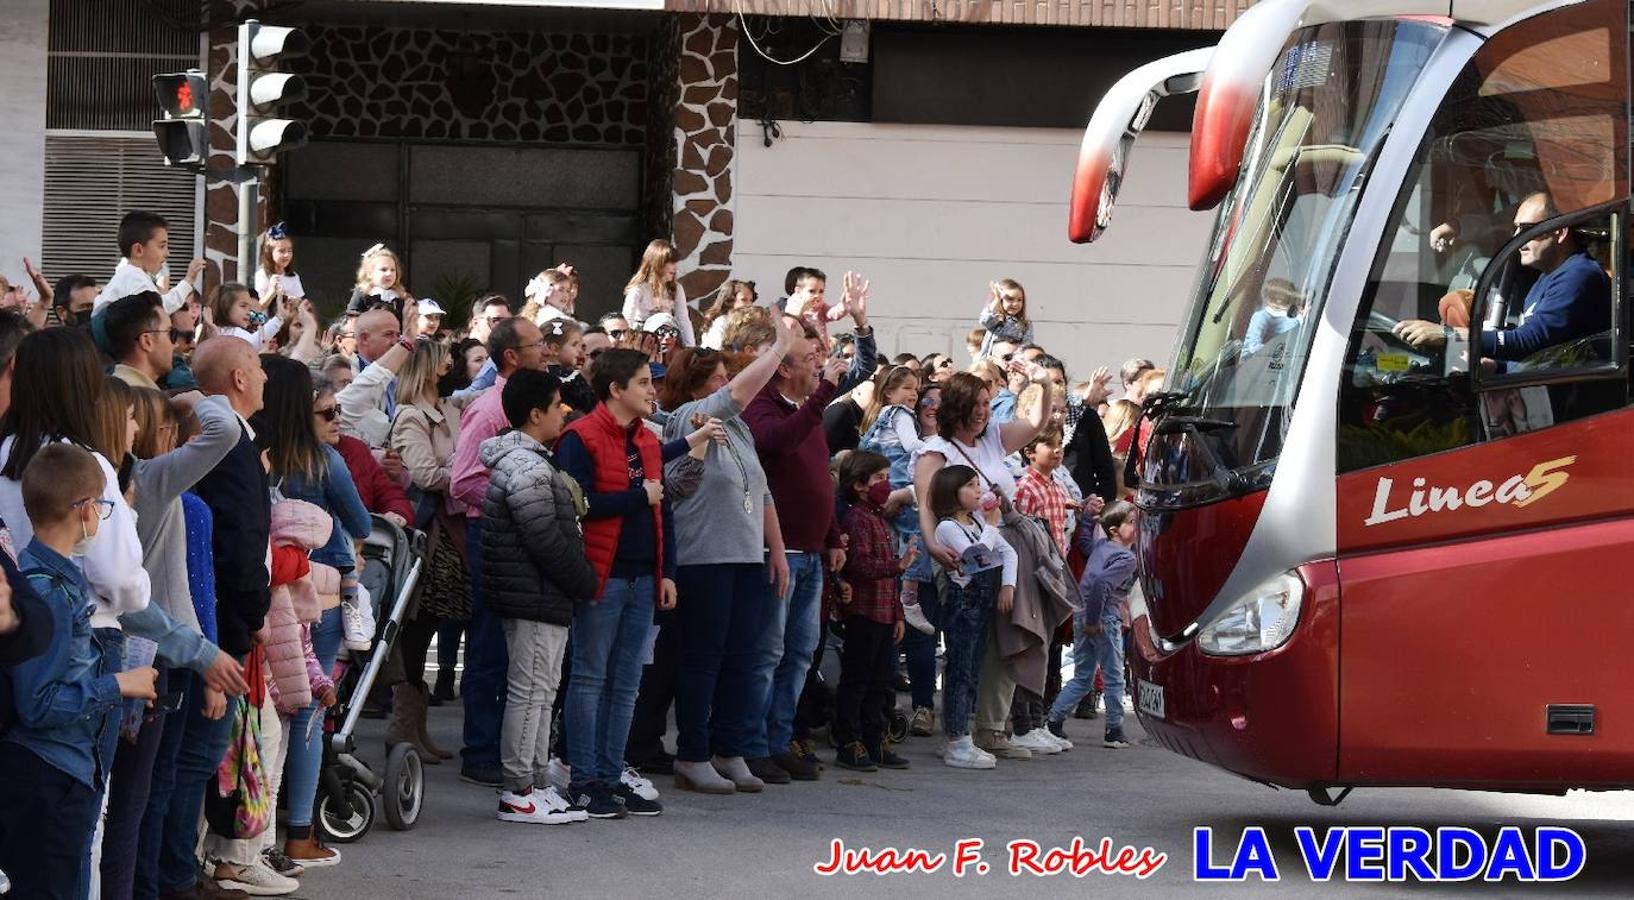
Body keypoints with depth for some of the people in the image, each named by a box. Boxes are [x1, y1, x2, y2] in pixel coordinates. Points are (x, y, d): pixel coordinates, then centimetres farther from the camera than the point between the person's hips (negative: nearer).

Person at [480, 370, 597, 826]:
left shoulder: (530, 462, 17)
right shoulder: (528, 469, -18)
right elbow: (548, 543, -21)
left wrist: (582, 580, 15)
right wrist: (588, 583, -11)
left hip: (543, 599, 11)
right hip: (536, 600, -11)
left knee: (541, 692, 14)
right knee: (530, 691, -6)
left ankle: (535, 785, 21)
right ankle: (517, 793, -1)